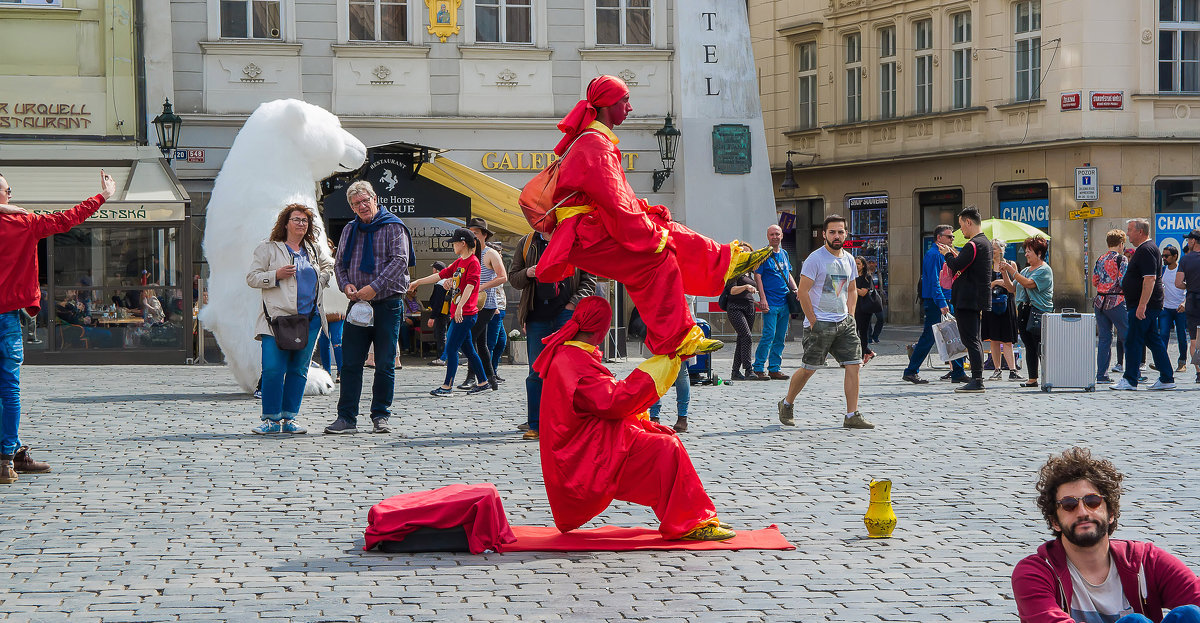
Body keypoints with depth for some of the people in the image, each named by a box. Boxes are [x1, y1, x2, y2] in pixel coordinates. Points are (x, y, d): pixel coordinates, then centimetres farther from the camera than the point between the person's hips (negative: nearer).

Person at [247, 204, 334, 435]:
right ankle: (271, 419, -2)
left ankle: (289, 418, 11)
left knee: (299, 370, 5)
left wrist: (320, 279, 15)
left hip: (309, 318, 4)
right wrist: (276, 275, -12)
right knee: (273, 369, -11)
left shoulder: (316, 250, 17)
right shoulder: (268, 248, 6)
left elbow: (329, 266, 34)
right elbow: (252, 277, 2)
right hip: (278, 317, -4)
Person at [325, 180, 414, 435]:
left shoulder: (393, 227, -2)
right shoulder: (350, 230, 14)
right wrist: (346, 285, -4)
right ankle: (347, 417, 3)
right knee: (350, 363, 0)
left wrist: (375, 287, -19)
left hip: (387, 304, -4)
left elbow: (399, 261, -12)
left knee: (385, 364, 1)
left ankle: (380, 416, 10)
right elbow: (340, 263, 17)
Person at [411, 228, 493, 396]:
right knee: (468, 350, 12)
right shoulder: (459, 262, 17)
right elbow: (441, 275, 24)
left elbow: (470, 285, -22)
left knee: (451, 348, -9)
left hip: (466, 313, -9)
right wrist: (418, 282, 27)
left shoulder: (473, 262, -12)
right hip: (458, 313, 9)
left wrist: (460, 307, -32)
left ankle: (447, 386, -7)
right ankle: (483, 382, 18)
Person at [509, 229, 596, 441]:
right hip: (538, 316, 2)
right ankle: (535, 425, 9)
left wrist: (575, 302, -5)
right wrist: (527, 274, -6)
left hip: (566, 314, -2)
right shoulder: (526, 243, 12)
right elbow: (513, 277, 17)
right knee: (536, 372, 2)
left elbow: (589, 278, 7)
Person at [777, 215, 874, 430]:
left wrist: (850, 316, 10)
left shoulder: (848, 260, 11)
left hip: (844, 323, 6)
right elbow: (803, 291, -12)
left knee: (854, 365, -4)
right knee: (808, 369, 1)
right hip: (819, 322, -6)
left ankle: (852, 416, -2)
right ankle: (787, 404, 24)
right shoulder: (815, 258, -10)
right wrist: (813, 321, -13)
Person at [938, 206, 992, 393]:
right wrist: (955, 255, 16)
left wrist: (947, 254, -2)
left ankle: (977, 382, -10)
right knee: (974, 339, 15)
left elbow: (956, 266, -20)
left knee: (971, 340, -9)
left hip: (968, 300, -10)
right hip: (977, 300, 10)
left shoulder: (973, 245, -17)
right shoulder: (985, 242, 15)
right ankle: (977, 380, 18)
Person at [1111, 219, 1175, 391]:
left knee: (1133, 342, -7)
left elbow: (1150, 279, -24)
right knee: (1154, 340, 11)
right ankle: (1166, 379, 13)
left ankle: (1130, 380, -3)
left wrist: (1142, 305, -28)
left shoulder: (1146, 250, -16)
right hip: (1151, 306, 11)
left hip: (1143, 306, -11)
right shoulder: (1143, 249, 18)